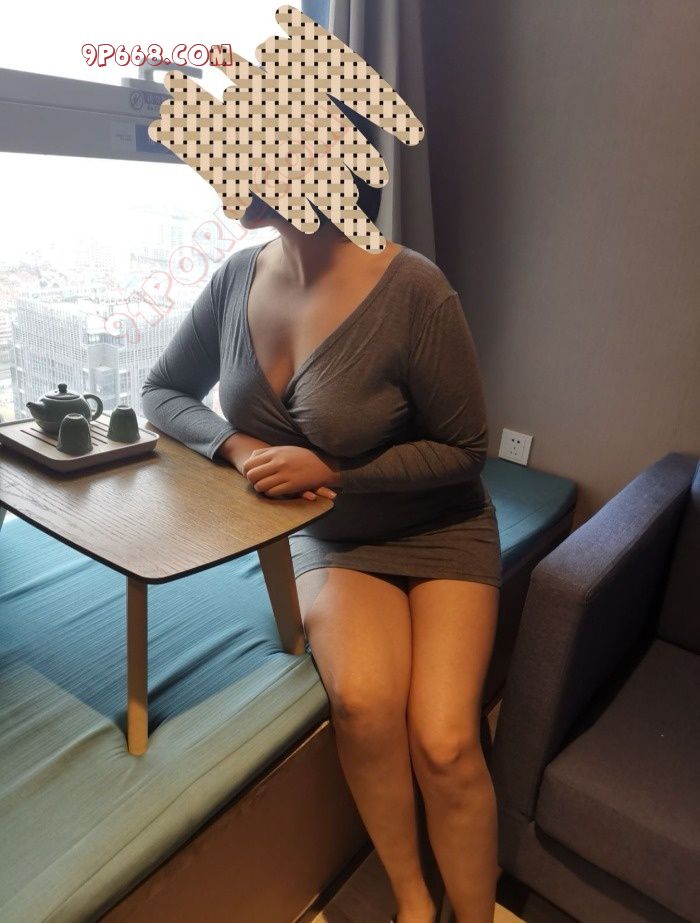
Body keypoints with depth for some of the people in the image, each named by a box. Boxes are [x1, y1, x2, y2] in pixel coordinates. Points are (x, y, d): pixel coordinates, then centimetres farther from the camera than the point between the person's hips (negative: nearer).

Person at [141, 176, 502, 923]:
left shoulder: (412, 290, -19)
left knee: (443, 742, -19)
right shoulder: (240, 277, -4)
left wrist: (328, 470, -20)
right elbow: (162, 392, 7)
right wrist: (236, 446, -13)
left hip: (438, 533, -2)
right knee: (363, 700, -25)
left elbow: (464, 450, -11)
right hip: (329, 540, 3)